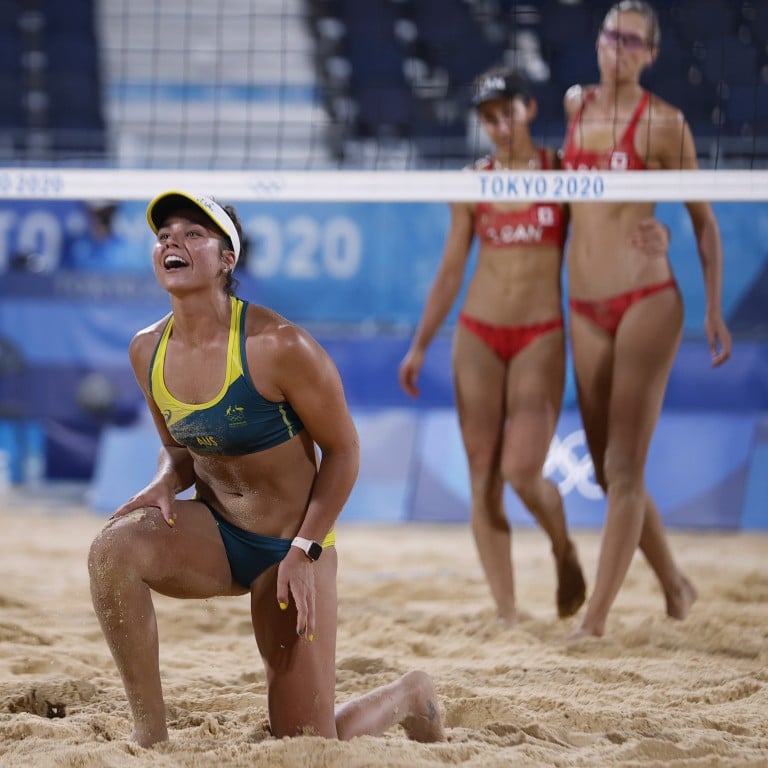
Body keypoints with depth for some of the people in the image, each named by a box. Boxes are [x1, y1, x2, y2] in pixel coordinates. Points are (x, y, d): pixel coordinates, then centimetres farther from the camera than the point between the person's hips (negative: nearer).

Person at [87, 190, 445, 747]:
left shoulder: (278, 346, -21)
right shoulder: (148, 351, -3)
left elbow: (343, 450, -10)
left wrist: (304, 553, -17)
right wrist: (165, 486, -11)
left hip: (289, 547, -4)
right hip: (213, 534, 4)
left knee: (307, 745, -3)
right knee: (113, 548, -30)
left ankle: (408, 697, 33)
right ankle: (149, 733, -17)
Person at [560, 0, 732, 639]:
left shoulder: (664, 123, -5)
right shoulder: (575, 106, 10)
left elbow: (704, 221, 1)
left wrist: (714, 310, -2)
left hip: (647, 303, -6)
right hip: (586, 312, 6)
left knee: (624, 468, -9)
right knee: (606, 472, 11)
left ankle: (596, 619, -11)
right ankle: (674, 583, 30)